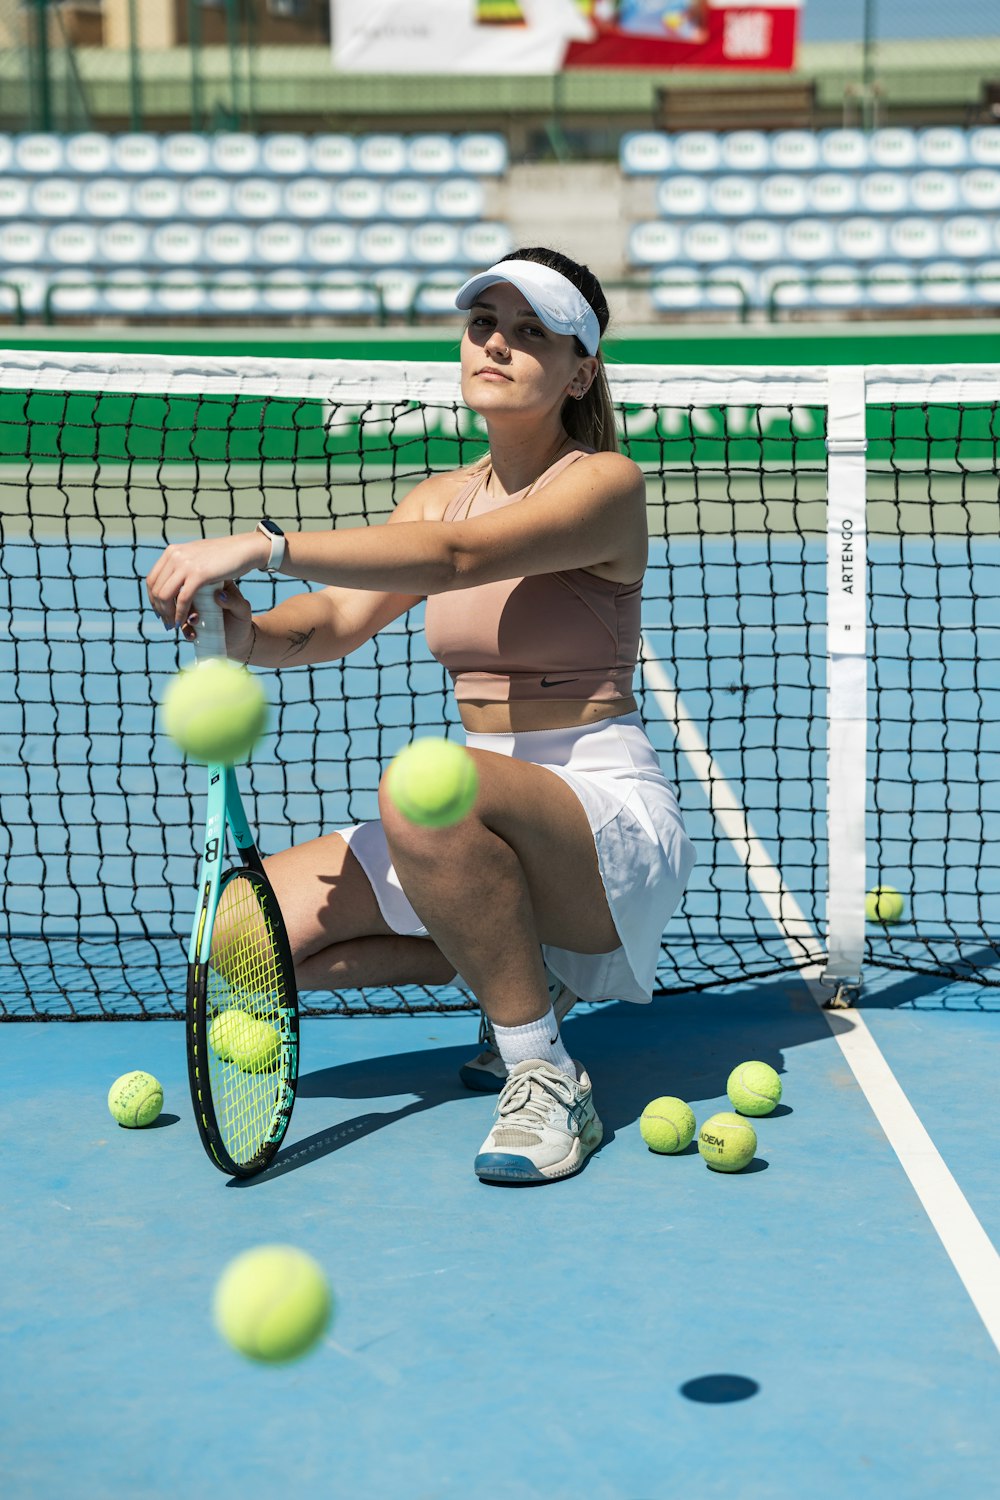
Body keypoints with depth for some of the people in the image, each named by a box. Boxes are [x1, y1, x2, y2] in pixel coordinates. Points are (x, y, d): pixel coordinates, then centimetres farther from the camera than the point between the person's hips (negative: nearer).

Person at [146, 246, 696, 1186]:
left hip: (610, 817, -7)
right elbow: (336, 618, -2)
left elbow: (459, 555, -29)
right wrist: (249, 633, -25)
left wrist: (265, 544, -36)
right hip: (485, 821, 8)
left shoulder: (604, 482, -10)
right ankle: (516, 975, 10)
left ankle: (547, 1078, -23)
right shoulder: (442, 496, 11)